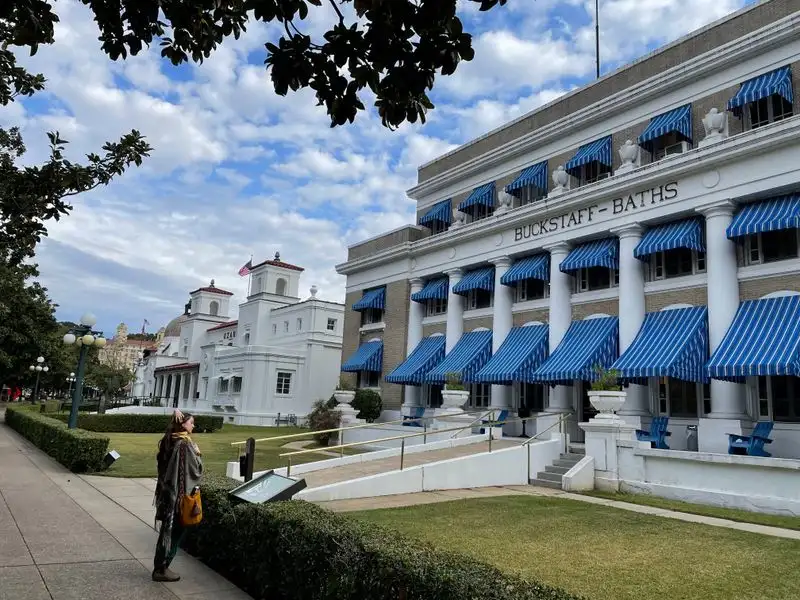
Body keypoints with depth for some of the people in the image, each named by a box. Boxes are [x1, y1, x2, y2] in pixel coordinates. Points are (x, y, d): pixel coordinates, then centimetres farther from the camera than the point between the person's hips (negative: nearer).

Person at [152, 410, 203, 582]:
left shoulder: (168, 441, 8)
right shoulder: (185, 444, -18)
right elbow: (196, 468, -14)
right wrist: (197, 453, 1)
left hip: (167, 491, 8)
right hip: (180, 493, -8)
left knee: (167, 530, 16)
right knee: (175, 531, 3)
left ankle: (159, 567, 23)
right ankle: (161, 569, 11)